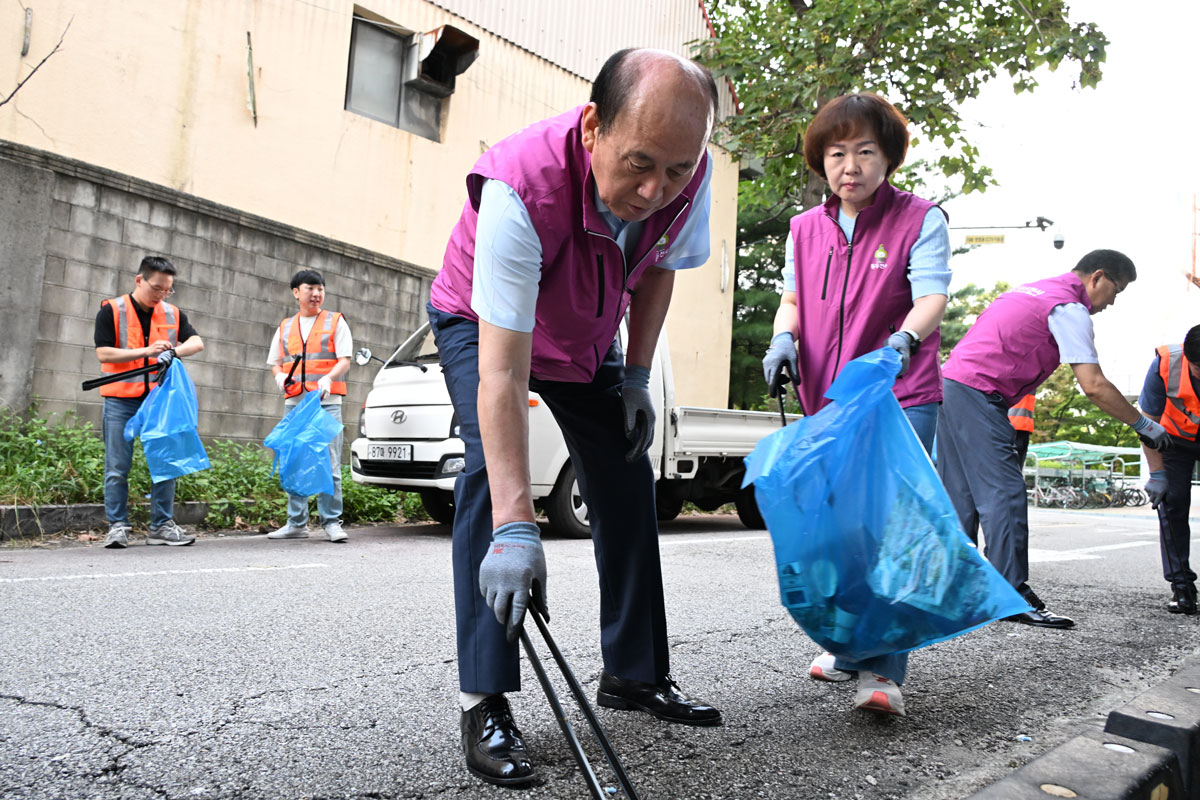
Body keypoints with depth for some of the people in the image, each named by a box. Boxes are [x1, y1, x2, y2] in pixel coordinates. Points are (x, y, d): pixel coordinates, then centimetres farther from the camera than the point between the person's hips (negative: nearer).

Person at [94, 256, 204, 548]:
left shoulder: (173, 314, 10)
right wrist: (146, 351, -17)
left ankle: (162, 526, 10)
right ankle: (118, 527, 7)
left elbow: (197, 342, 2)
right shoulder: (112, 311, -2)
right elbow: (103, 353, -8)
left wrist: (173, 351, -19)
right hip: (121, 400, -3)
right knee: (118, 467, -1)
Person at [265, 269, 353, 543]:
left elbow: (345, 360, -1)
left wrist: (328, 377, -20)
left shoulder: (335, 322, 8)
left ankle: (331, 521, -3)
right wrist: (280, 375, -1)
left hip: (327, 402, -4)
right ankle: (297, 523, 12)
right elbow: (275, 362, 22)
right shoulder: (285, 327, 19)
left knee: (328, 463, -8)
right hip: (293, 402, 4)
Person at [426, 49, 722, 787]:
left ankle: (635, 673, 15)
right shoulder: (519, 188, -42)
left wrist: (637, 377, -8)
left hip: (586, 332, 5)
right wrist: (516, 529, -50)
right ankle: (485, 702, -18)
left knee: (628, 483, 0)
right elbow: (502, 377, -46)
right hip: (480, 321, -4)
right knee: (493, 467, -26)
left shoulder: (688, 173, -26)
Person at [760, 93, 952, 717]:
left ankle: (883, 671, -8)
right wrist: (784, 337, -6)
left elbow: (932, 296, -14)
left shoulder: (921, 219, -3)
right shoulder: (805, 229, 11)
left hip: (901, 401, -5)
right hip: (826, 402, 5)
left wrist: (903, 341, -35)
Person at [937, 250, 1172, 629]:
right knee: (1004, 494, -9)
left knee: (961, 496, 11)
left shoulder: (1035, 290, 23)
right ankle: (1013, 596, -8)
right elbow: (1094, 386, -12)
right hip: (978, 395, -10)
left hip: (949, 384, 10)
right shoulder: (1069, 307, -6)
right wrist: (1143, 424, -1)